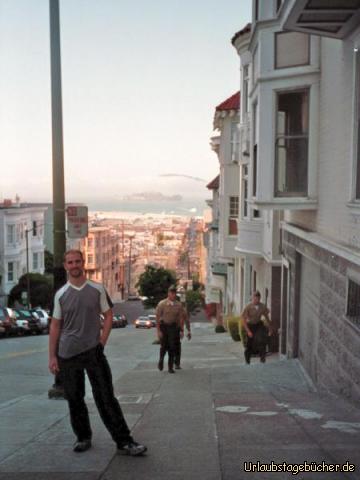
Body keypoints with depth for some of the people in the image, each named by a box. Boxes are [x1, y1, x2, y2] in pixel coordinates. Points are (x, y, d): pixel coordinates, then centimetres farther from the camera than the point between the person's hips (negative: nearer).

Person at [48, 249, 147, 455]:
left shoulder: (97, 289, 1)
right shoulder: (61, 294, 4)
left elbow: (108, 316, 5)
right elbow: (55, 325, 6)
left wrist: (102, 342, -5)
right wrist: (52, 356, 1)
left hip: (93, 352, -2)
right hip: (68, 355, 2)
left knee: (106, 398, -4)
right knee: (75, 399, 10)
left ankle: (124, 442, -1)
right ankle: (83, 438, 26)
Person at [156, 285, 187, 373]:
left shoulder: (178, 305, 0)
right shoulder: (162, 304, -8)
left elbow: (181, 318, 6)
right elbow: (157, 318, -7)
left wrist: (181, 330, 2)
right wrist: (158, 331, -11)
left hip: (173, 327, 2)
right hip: (163, 326, -2)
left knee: (173, 348, -2)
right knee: (164, 346, 2)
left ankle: (170, 367, 8)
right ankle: (161, 360, 32)